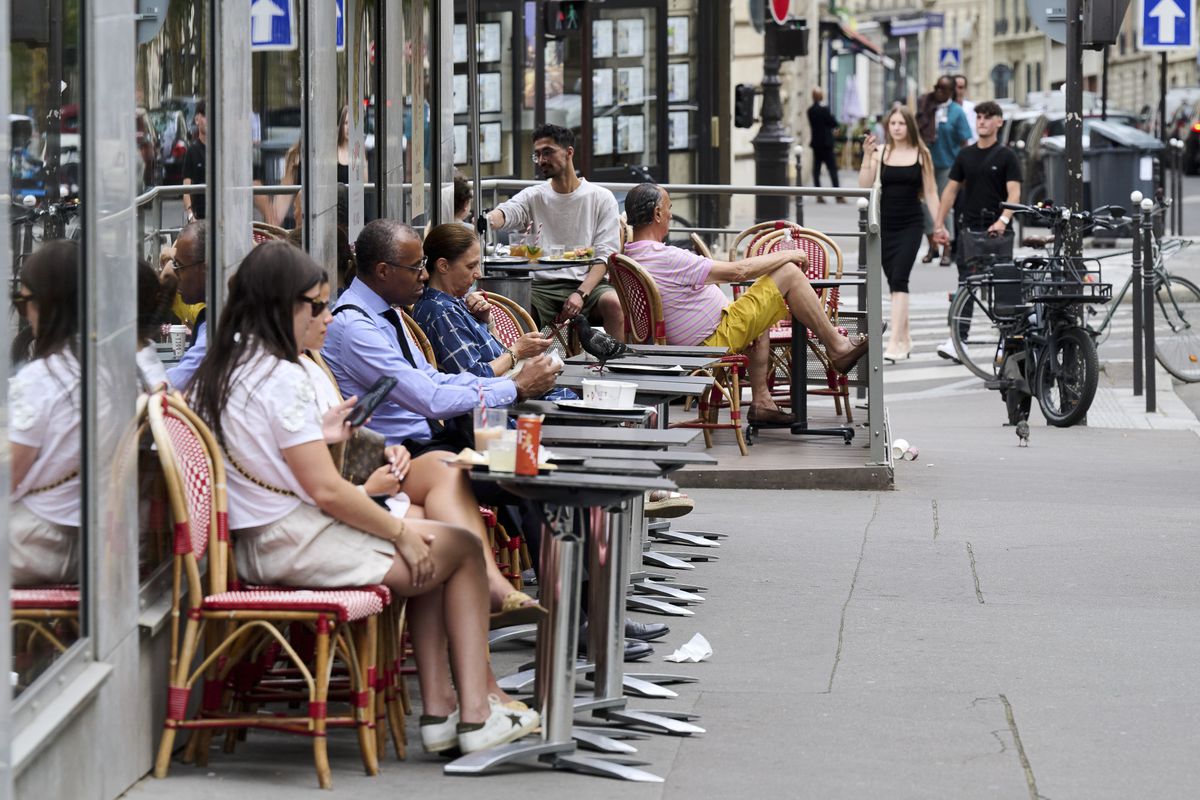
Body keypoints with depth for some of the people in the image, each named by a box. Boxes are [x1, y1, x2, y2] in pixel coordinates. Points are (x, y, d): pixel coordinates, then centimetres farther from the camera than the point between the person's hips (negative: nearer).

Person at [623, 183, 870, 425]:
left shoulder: (628, 258, 3)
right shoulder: (667, 258, -26)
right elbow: (737, 271, -21)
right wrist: (787, 255, -6)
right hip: (715, 339, -10)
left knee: (758, 314, 35)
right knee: (789, 272, -6)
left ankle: (761, 401, 27)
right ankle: (837, 348, 7)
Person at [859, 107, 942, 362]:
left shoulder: (921, 155, 1)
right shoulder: (880, 152, 2)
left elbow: (930, 193, 4)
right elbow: (864, 186, -4)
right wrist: (867, 156, -14)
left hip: (911, 224, -3)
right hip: (885, 224, 3)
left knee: (899, 279, -14)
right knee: (894, 282, 9)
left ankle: (895, 342, -19)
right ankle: (904, 338, 20)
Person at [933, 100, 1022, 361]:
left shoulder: (1006, 157, -1)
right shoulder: (966, 155, 11)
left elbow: (1014, 193, -11)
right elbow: (951, 190, 14)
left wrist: (1003, 220, -28)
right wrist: (940, 225, 6)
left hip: (996, 229, -3)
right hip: (970, 226, 3)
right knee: (966, 282, -5)